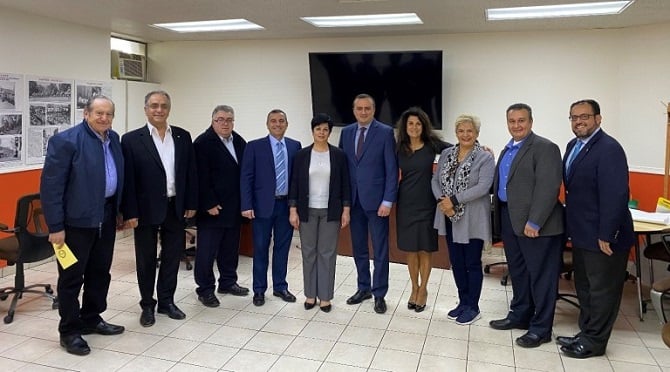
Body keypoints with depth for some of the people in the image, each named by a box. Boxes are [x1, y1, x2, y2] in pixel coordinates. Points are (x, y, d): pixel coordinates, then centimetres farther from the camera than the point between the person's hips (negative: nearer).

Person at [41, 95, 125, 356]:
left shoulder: (114, 139, 7)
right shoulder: (66, 141, -15)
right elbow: (50, 186, -16)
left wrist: (120, 211, 12)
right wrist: (56, 226, -17)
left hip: (106, 217, 7)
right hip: (76, 220, -7)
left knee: (100, 273, 16)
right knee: (72, 277, 6)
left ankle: (91, 319, 33)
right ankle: (69, 331, 19)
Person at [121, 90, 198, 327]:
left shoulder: (183, 137, 5)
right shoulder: (131, 139, -5)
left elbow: (191, 172, 7)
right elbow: (127, 179, -8)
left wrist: (191, 204, 4)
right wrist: (130, 212, -11)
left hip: (176, 208, 3)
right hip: (146, 210, -3)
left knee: (172, 257, 13)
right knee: (146, 260, 10)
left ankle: (166, 301, 29)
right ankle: (147, 305, 25)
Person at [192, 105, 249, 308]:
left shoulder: (240, 142, 9)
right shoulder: (203, 143, -9)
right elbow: (201, 177, -14)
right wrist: (209, 204, -16)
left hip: (234, 207, 6)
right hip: (212, 208, -6)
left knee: (231, 248, 15)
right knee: (207, 251, 2)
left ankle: (228, 282, 29)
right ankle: (205, 289, 14)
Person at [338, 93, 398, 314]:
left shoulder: (385, 132, -6)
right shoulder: (346, 132, 8)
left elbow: (392, 169, -9)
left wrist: (387, 201, -14)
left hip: (375, 200, -4)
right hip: (353, 199, 5)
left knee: (380, 250, 4)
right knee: (359, 248, 14)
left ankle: (379, 294, 17)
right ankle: (364, 288, 29)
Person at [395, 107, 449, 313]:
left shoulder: (432, 144, -5)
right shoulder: (400, 148, 2)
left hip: (426, 203, -2)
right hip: (405, 204, 2)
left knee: (425, 248, 7)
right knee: (410, 248, 10)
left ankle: (423, 290, 23)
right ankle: (414, 288, 27)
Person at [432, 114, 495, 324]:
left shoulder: (485, 158, -8)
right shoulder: (446, 154, 8)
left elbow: (483, 187, -19)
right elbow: (435, 180, 7)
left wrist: (454, 200, -21)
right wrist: (441, 201, -11)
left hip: (472, 220, -5)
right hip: (450, 218, 5)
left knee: (472, 264, 6)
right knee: (456, 262, 13)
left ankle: (472, 307, 19)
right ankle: (463, 302, 28)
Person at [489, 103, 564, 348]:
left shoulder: (545, 148, -11)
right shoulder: (508, 149, 16)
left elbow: (548, 188, -18)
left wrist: (534, 223, -22)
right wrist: (500, 217, 10)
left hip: (536, 224, -8)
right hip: (509, 219, 8)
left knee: (541, 275, 3)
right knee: (517, 272, 18)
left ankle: (541, 328, 13)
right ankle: (520, 315, 33)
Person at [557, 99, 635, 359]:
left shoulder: (609, 149, -18)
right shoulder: (573, 146, 8)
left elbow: (616, 195, -23)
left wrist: (606, 236, -22)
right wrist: (571, 225, 10)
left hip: (602, 237, -8)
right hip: (581, 234, 9)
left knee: (602, 291, 6)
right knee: (584, 288, 18)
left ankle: (594, 342, 19)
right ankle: (586, 333, 32)